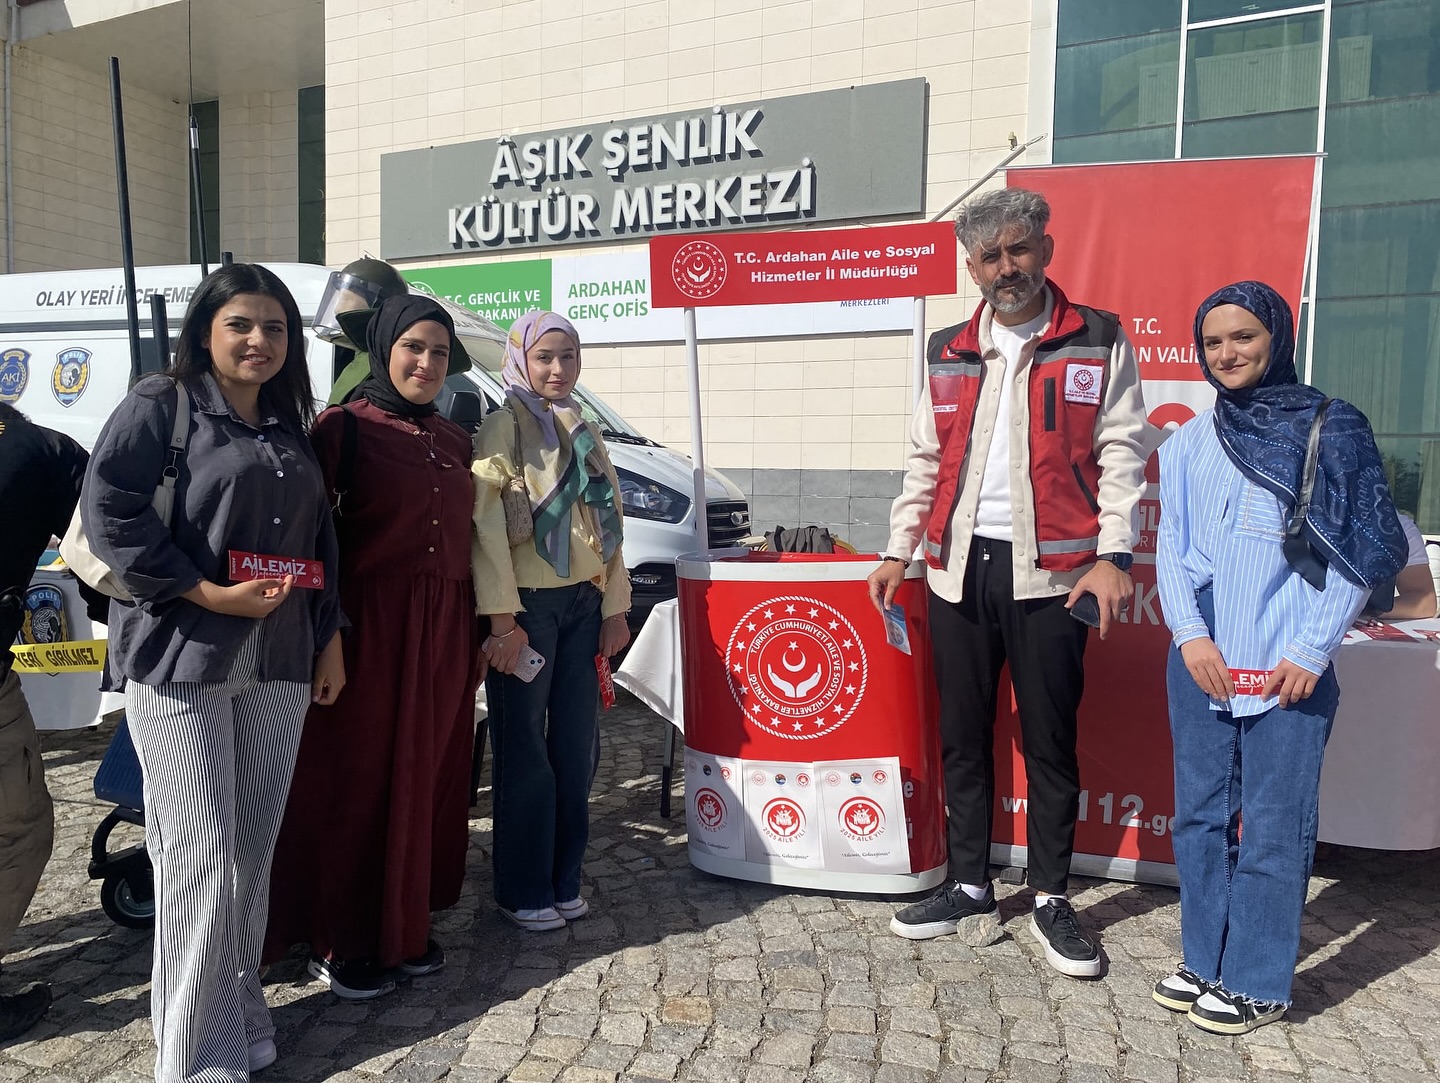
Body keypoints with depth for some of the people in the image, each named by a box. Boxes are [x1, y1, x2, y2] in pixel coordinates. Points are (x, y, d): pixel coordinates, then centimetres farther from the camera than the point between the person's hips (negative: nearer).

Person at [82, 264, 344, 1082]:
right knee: (202, 854, -5)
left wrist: (331, 639, 14)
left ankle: (242, 1013, 27)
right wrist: (209, 594, -16)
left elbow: (320, 541, 19)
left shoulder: (292, 429, 17)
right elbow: (109, 513, -11)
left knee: (255, 847, 10)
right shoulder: (161, 405, -2)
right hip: (182, 660, -5)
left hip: (279, 664, 6)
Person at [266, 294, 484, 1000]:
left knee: (428, 776, 12)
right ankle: (338, 942, 20)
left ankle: (405, 926, 28)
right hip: (369, 627, -5)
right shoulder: (344, 427, -5)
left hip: (443, 631, 6)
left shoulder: (454, 441, 13)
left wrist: (475, 635, 13)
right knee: (358, 777, 3)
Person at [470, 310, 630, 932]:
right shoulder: (505, 426, -5)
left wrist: (614, 607, 9)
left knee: (577, 748, 10)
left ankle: (565, 881, 24)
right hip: (528, 606, -6)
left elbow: (609, 521, 15)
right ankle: (523, 892, 16)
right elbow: (487, 523, -12)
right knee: (525, 753, 2)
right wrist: (502, 620, -17)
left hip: (583, 604, 6)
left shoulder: (583, 431, 15)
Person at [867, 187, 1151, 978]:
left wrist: (1113, 554, -13)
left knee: (1051, 740, 5)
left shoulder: (1098, 342, 2)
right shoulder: (948, 352, 12)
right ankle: (970, 890, 23)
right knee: (962, 735, 10)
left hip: (1050, 569, -3)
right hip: (959, 565, 4)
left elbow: (1121, 453, -3)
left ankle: (1050, 899, 21)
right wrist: (898, 551, 10)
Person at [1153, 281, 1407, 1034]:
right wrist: (1190, 633, -7)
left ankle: (1257, 983, 17)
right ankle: (1205, 962, 26)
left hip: (1288, 668, -4)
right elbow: (1170, 546, 7)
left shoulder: (1331, 431, -1)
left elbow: (1357, 551, -3)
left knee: (1274, 827, 3)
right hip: (1199, 662, 4)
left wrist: (1312, 651, -10)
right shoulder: (1189, 442, 9)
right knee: (1200, 816, 11)